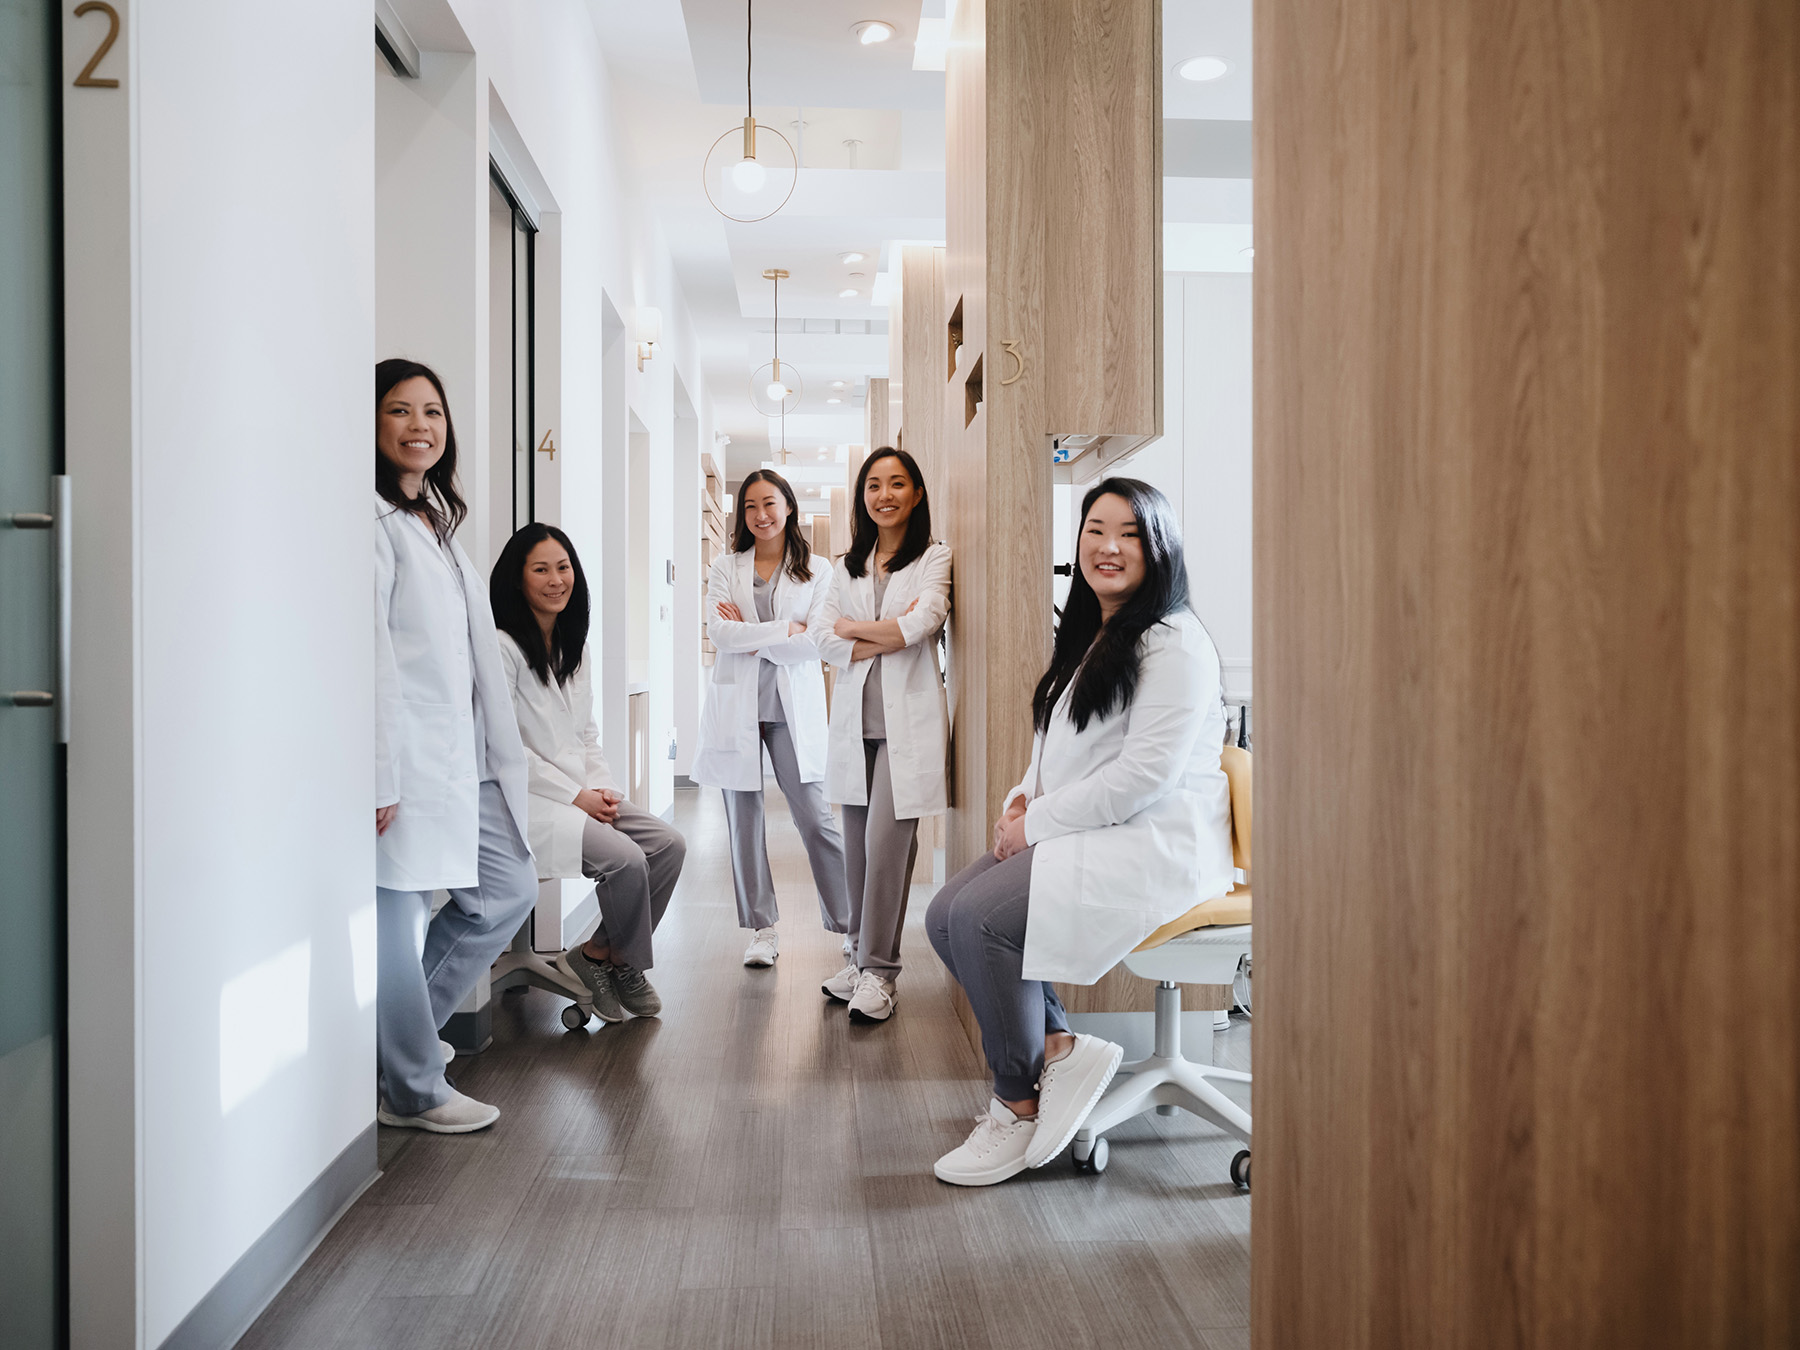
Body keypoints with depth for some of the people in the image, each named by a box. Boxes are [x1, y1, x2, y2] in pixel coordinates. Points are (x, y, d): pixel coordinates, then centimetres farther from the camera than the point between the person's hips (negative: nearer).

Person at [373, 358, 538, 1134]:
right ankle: (413, 1092, 14)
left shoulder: (438, 520, 19)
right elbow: (370, 655, -17)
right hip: (406, 755, -10)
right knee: (398, 916, -1)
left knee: (510, 891, 14)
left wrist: (497, 751, 17)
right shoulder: (375, 523, -10)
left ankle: (406, 1029, 28)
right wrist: (380, 775, -20)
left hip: (462, 752, 10)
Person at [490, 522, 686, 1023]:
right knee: (625, 858, -25)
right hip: (526, 797, -8)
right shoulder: (503, 647, -11)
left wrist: (604, 788, 1)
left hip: (581, 791, 8)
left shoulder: (576, 648, 15)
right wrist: (577, 795, -14)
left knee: (669, 844, -9)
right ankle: (626, 965, 2)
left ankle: (598, 955, 2)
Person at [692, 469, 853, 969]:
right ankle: (762, 929, 15)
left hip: (793, 706, -2)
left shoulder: (817, 570, 5)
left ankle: (850, 925, 6)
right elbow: (718, 631, -6)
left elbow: (814, 642, -6)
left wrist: (751, 636, -8)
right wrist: (784, 631, -10)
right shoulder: (725, 568, 9)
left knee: (814, 817, -4)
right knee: (744, 820, 5)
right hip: (736, 704, 2)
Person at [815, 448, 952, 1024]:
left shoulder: (935, 558, 3)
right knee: (857, 845, 6)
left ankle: (879, 970, -2)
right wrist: (892, 636, -8)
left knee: (886, 838, -12)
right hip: (855, 719, 5)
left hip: (908, 718, -5)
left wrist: (854, 628, -1)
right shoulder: (847, 565, 16)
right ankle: (863, 958, 19)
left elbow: (922, 622, -15)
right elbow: (827, 643, 5)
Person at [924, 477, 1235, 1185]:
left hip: (1155, 845, -9)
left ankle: (1019, 1104, -6)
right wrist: (1025, 795, 4)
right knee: (945, 915, -7)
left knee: (981, 917, -24)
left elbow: (1145, 773, -20)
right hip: (1076, 835, 10)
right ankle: (1056, 1045, -1)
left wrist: (1036, 822, -16)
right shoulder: (1086, 637, 19)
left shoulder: (1174, 642, -11)